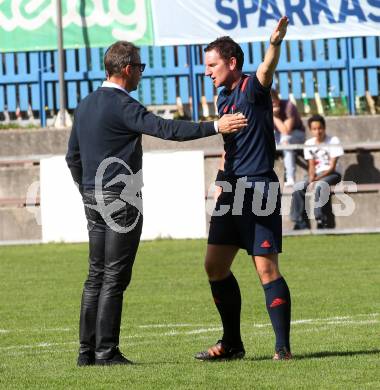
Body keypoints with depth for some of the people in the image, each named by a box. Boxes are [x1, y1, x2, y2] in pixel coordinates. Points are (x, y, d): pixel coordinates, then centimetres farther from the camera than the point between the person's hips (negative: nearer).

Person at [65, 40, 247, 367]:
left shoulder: (85, 105, 13)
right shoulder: (122, 105, -14)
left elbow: (73, 157, 20)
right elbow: (166, 129, -24)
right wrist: (215, 127, -24)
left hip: (94, 198, 9)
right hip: (121, 199, -9)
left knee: (96, 276, 10)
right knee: (114, 278, -6)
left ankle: (87, 350, 9)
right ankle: (106, 351, -7)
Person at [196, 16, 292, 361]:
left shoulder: (252, 90, -10)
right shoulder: (224, 100, 15)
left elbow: (266, 70, -33)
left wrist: (275, 44, -53)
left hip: (258, 189, -9)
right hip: (232, 190, 9)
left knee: (266, 268, -11)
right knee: (215, 266, 9)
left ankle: (283, 347, -6)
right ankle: (232, 343, 20)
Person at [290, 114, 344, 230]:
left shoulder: (334, 141, -7)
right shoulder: (309, 144, 8)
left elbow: (332, 167, -11)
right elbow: (312, 166, 8)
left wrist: (317, 179, -21)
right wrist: (311, 178, -14)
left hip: (332, 174, -5)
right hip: (317, 175, 5)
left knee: (319, 185, -36)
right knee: (298, 187, -21)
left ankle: (322, 220, -32)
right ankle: (301, 222, -19)